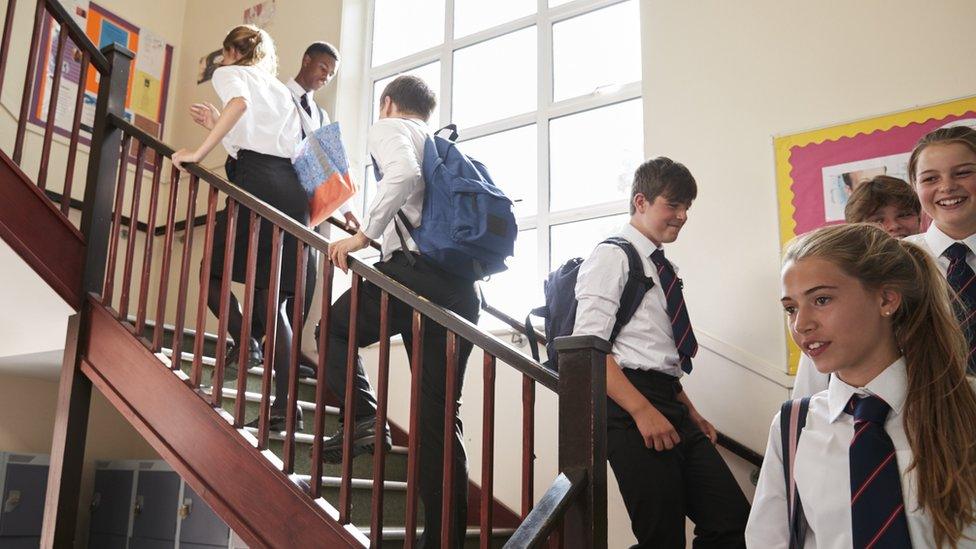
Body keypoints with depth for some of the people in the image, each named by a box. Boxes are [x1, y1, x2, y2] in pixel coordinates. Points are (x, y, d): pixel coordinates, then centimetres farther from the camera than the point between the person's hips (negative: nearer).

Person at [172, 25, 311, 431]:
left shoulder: (229, 73, 13)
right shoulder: (280, 89, 31)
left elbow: (240, 103, -12)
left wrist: (199, 152, -13)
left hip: (257, 181, -6)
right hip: (292, 187, 6)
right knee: (275, 299, 2)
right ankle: (284, 405, -4)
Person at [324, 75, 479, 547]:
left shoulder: (388, 128, 9)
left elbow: (403, 173, -15)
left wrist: (365, 235, -11)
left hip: (413, 269, -7)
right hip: (460, 286, 7)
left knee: (335, 330, 19)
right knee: (441, 413, 5)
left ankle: (364, 419, -4)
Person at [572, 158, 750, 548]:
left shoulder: (663, 268, 22)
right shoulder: (612, 257, -3)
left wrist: (690, 413, 18)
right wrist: (643, 410, -21)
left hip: (671, 408, 8)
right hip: (633, 408, -8)